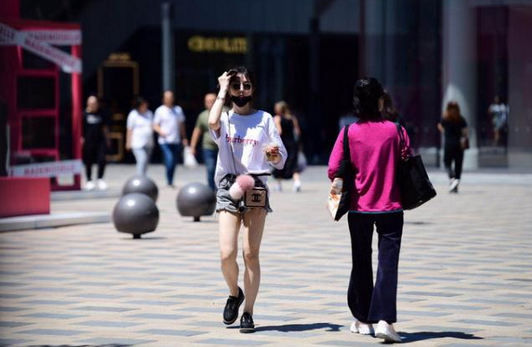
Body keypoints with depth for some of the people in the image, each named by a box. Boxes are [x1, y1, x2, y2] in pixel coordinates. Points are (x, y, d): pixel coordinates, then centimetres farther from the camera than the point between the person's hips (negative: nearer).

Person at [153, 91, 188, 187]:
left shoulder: (178, 110, 13)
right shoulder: (160, 110, 1)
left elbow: (181, 125, 19)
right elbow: (155, 125, 0)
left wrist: (184, 138, 16)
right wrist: (160, 131, -20)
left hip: (176, 141, 4)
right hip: (165, 141, -4)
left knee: (174, 163, 7)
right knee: (169, 161, -18)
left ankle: (170, 181, 20)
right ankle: (169, 181, -6)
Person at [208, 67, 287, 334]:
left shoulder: (264, 119, 10)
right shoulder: (224, 119, 9)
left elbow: (280, 161, 9)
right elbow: (212, 122, -18)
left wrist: (274, 154, -15)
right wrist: (222, 91, -5)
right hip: (228, 187, 0)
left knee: (251, 254, -4)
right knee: (227, 254, -11)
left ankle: (248, 313, 3)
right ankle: (234, 294, 18)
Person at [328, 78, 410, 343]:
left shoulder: (349, 133, -6)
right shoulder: (395, 130, -8)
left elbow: (333, 170, -9)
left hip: (359, 207, 2)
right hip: (390, 208, -2)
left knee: (361, 263, 15)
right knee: (388, 264, -3)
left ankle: (362, 319, 24)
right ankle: (384, 319, -18)